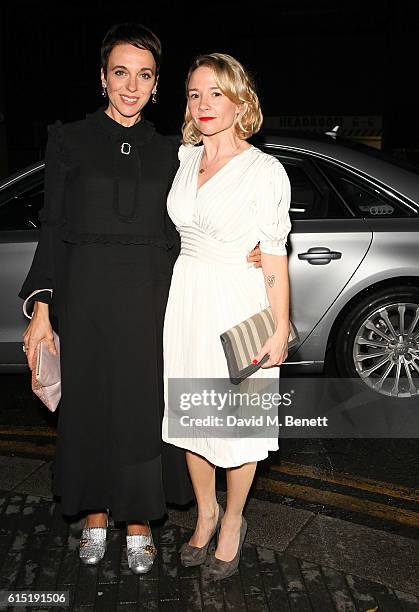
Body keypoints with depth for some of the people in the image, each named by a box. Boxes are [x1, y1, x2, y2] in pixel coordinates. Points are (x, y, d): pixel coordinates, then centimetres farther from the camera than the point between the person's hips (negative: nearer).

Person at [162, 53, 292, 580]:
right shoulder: (181, 159, 6)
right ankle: (205, 514, 36)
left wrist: (280, 330, -11)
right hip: (185, 298, 5)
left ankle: (233, 522, 30)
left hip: (239, 303, -5)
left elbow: (274, 256, -9)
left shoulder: (265, 171, -9)